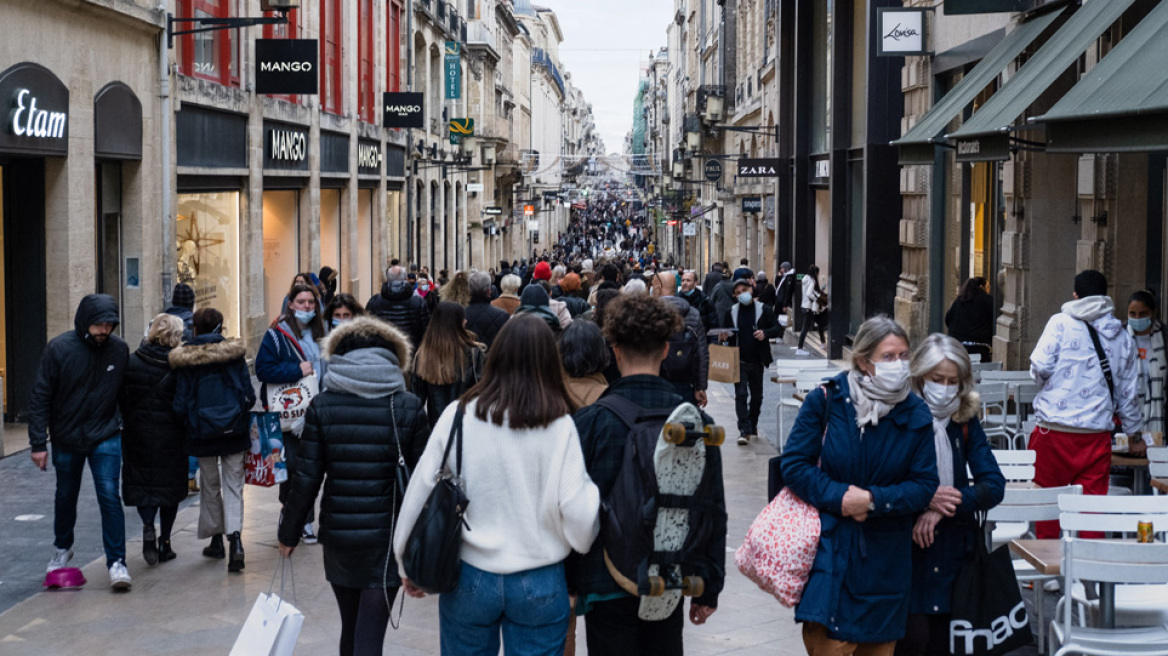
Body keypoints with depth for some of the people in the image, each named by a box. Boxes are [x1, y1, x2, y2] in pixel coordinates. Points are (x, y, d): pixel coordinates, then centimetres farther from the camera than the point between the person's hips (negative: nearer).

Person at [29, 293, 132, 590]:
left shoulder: (119, 349, -7)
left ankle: (117, 562, -5)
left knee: (109, 495, -11)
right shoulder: (59, 348, -14)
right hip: (66, 439, 0)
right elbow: (40, 396, -10)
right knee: (65, 496, 16)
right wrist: (38, 443, -12)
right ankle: (63, 548, 40)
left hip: (105, 438, 0)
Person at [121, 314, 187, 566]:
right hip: (171, 435, -1)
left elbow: (121, 399, 1)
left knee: (142, 482, 11)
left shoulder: (131, 363, -3)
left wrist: (129, 422, 14)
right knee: (169, 482, 11)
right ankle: (164, 541, 14)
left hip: (139, 433, 1)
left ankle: (148, 527, -14)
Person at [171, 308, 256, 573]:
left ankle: (216, 539, 26)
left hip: (202, 434, 0)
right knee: (233, 485, 5)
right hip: (234, 432, 0)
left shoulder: (185, 361, -7)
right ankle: (235, 537, -14)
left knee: (210, 486, 17)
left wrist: (193, 418, 13)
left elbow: (180, 404, -7)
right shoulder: (234, 354, -5)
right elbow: (249, 395, -5)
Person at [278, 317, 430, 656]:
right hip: (385, 536, -2)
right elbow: (424, 477, -2)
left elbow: (306, 478, -4)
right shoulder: (407, 406, -5)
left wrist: (289, 532, 8)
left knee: (350, 628, 19)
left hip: (337, 534, 2)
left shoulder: (323, 405, -3)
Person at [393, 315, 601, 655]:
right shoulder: (560, 426, -12)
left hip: (469, 577, 1)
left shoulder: (459, 415, -8)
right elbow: (579, 514, -14)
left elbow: (421, 491, -1)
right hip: (540, 584, -1)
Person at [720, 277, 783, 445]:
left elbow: (778, 329, 0)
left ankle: (752, 426, 30)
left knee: (756, 396, 12)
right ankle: (744, 430, -12)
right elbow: (726, 333, 12)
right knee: (741, 394, -10)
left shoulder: (764, 310, 1)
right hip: (739, 361, -1)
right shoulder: (731, 312, 5)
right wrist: (725, 336, -12)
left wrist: (765, 333, -20)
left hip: (757, 361, 1)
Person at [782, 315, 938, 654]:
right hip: (829, 548, -2)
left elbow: (925, 485, -1)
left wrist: (874, 500, -14)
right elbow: (794, 465, -5)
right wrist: (839, 498, -16)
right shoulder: (825, 400, -4)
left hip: (884, 559, 2)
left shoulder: (916, 416, 1)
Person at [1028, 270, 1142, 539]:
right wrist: (1135, 435, 29)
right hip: (1097, 432, 3)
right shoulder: (1123, 338, 12)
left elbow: (1040, 367, -12)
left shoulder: (1061, 323, -1)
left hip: (1054, 428, -2)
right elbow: (1129, 394, 16)